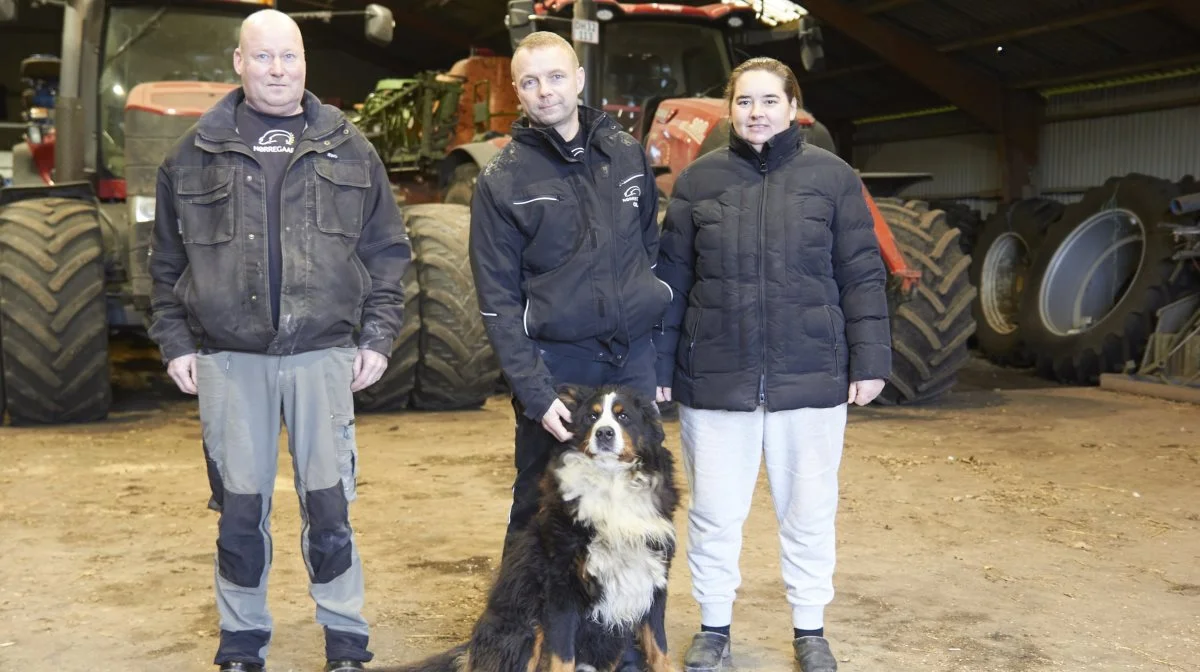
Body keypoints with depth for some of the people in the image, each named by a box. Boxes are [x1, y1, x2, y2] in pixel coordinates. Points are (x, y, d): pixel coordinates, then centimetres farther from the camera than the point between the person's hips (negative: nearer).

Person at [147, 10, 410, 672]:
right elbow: (167, 261, 11)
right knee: (240, 506, 8)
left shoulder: (348, 148, 8)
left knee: (328, 505, 3)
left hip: (324, 353, 0)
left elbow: (387, 253, 9)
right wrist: (175, 342, 4)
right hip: (228, 358, 1)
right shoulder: (194, 153, 7)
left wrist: (377, 337, 2)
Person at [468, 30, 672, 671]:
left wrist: (664, 352, 9)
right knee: (542, 507, 6)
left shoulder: (627, 153, 7)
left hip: (633, 357, 3)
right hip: (555, 364, -3)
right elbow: (498, 299, -6)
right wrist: (533, 391, -13)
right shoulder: (502, 179, -3)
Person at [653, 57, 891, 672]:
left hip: (811, 378, 0)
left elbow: (861, 276, 2)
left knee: (809, 511, 11)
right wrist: (657, 365, 3)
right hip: (715, 380, 1)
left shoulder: (832, 176, 1)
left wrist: (869, 360, -3)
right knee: (713, 512, 9)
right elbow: (671, 280, 5)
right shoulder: (698, 179, 3)